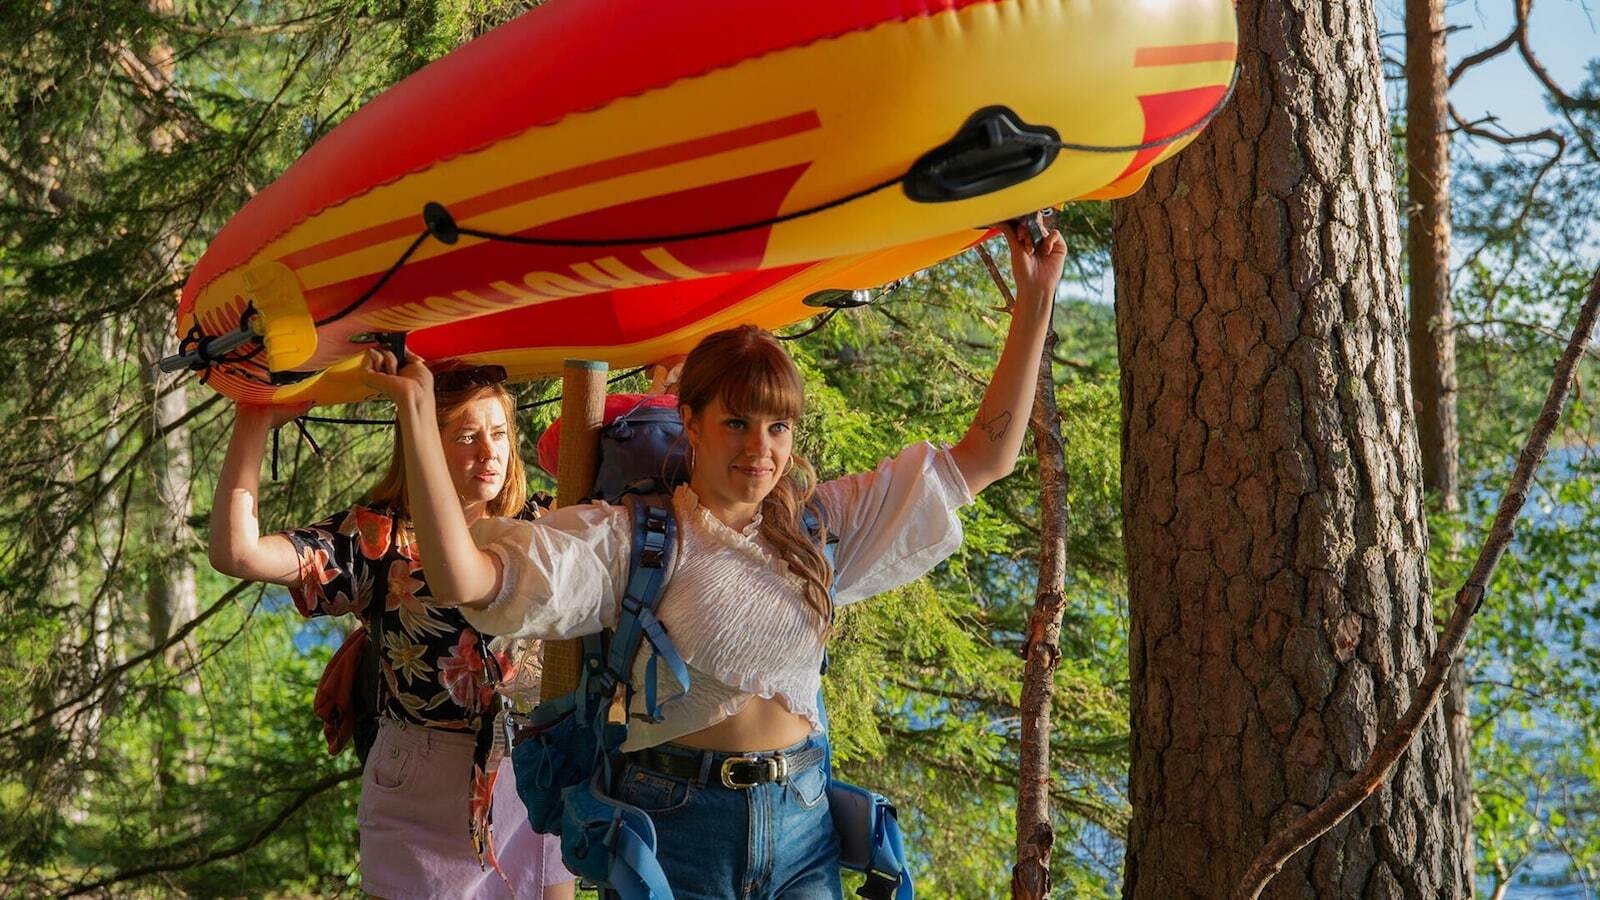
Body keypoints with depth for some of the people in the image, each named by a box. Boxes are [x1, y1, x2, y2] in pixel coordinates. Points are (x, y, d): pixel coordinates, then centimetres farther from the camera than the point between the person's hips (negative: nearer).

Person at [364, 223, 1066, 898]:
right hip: (676, 827, -3)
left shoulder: (820, 526, 8)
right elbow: (465, 579, -20)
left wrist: (1035, 300, 5)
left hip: (804, 826, 4)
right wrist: (416, 409, -24)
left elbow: (985, 458, 10)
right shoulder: (629, 537, -6)